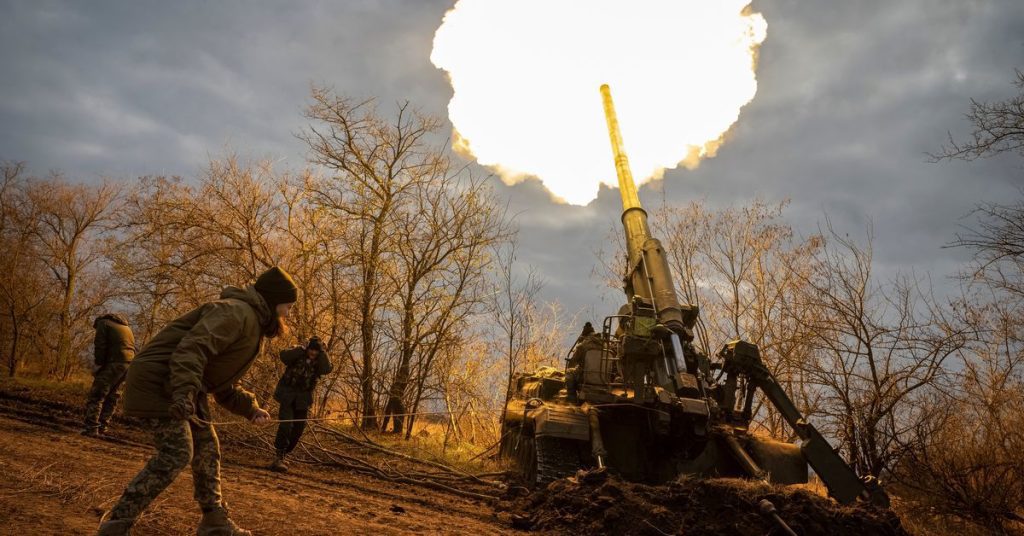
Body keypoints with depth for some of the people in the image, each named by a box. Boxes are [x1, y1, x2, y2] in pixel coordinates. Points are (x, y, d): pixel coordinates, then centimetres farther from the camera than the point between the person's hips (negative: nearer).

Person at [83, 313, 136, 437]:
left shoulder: (103, 323, 7)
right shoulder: (126, 327, 29)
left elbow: (100, 347, -5)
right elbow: (133, 348, 24)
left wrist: (97, 366, 0)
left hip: (113, 363, -7)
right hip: (129, 364, 7)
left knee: (96, 396, -4)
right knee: (112, 396, 15)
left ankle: (91, 428, -9)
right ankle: (102, 426, 16)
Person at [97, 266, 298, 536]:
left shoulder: (252, 325, 16)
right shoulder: (237, 312, -17)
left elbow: (225, 387, 20)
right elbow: (192, 348, -32)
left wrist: (251, 408, 7)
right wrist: (184, 392, -42)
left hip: (185, 387, 11)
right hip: (159, 379, -11)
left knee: (207, 450, 11)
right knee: (176, 453, -15)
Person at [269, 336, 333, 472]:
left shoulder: (319, 361, 0)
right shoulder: (298, 355, -5)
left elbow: (328, 369, -21)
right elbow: (283, 356, -24)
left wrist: (322, 352, -21)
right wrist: (301, 349, -25)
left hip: (303, 398, 3)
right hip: (287, 394, -3)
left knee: (298, 428, 4)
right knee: (286, 424, -18)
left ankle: (283, 455, 21)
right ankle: (279, 457, -15)